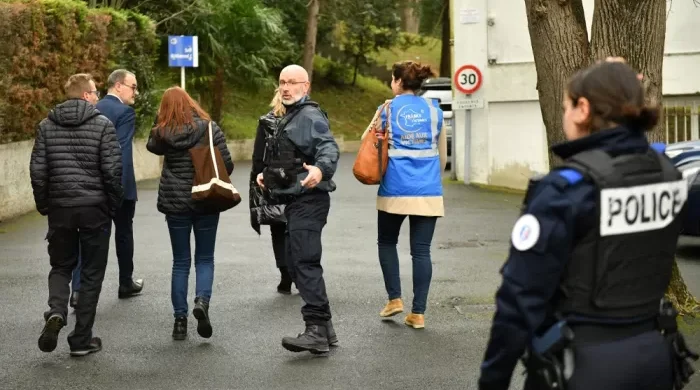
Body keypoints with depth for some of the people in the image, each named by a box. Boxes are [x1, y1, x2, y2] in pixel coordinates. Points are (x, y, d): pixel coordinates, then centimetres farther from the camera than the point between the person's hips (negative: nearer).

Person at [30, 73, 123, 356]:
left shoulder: (47, 126, 4)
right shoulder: (102, 125, -6)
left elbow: (38, 170, 1)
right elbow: (112, 171, -10)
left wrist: (44, 205, 11)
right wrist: (114, 205, 2)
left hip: (60, 208, 3)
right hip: (95, 208, -3)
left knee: (61, 266, 19)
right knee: (91, 273, 8)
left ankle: (56, 312, -9)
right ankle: (82, 339, 9)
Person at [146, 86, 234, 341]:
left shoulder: (163, 133, -4)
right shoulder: (209, 128, -7)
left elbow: (152, 146, 19)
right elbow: (227, 165, -6)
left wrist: (160, 122, 10)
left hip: (175, 203, 1)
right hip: (207, 202, -1)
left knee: (180, 262, 11)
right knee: (205, 259, 11)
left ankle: (180, 319, 8)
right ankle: (202, 301, -15)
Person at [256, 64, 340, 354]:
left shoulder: (310, 116, -11)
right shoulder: (289, 118, 22)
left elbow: (329, 148, -27)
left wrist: (320, 169, -46)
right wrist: (268, 174, 18)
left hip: (308, 200, -11)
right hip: (295, 201, 11)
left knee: (305, 262, -17)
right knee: (296, 264, 12)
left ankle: (316, 329, -21)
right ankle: (324, 328, 18)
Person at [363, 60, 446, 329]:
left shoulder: (388, 109, 0)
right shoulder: (434, 110, 8)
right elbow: (442, 154, 15)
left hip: (396, 189, -2)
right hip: (428, 191, 2)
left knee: (387, 242, 18)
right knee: (421, 250, 3)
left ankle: (395, 298, 12)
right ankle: (418, 313, 3)